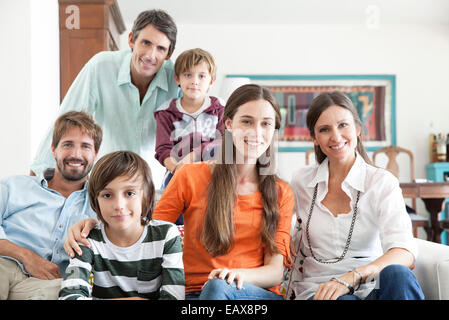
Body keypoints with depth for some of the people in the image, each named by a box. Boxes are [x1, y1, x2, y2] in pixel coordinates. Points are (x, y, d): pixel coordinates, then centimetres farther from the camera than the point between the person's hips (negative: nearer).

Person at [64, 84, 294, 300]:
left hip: (262, 295, 1)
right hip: (195, 292, -1)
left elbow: (276, 271, 3)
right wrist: (97, 224, -13)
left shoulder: (281, 193, 10)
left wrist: (241, 275, -20)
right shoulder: (190, 176, 6)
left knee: (218, 286, -34)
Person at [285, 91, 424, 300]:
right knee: (343, 300, -37)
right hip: (316, 290, -1)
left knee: (397, 274, -34)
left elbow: (405, 253, -18)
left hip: (369, 287, 1)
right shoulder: (301, 182, 7)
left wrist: (348, 278, -33)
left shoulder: (382, 183, -2)